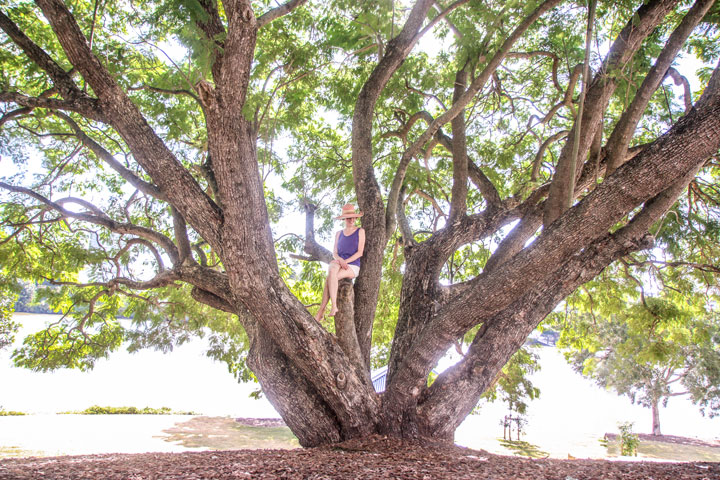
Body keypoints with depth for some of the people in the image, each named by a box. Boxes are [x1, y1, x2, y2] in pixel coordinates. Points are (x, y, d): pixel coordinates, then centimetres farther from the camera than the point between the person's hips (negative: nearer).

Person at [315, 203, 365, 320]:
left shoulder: (360, 231, 5)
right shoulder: (339, 234, 17)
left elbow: (360, 252, -3)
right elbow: (334, 252, 10)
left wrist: (345, 261, -16)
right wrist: (339, 260, -14)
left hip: (352, 266, -3)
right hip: (337, 263, 3)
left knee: (329, 278, -33)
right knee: (332, 271, -37)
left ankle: (321, 311, -32)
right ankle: (334, 306, -42)